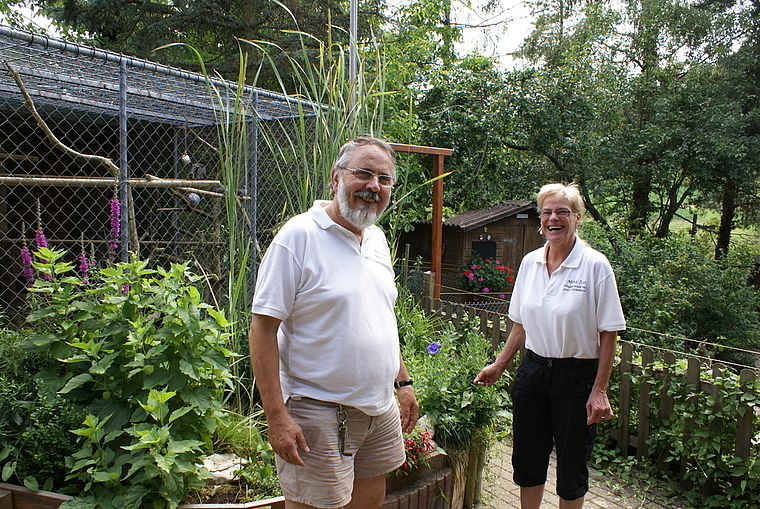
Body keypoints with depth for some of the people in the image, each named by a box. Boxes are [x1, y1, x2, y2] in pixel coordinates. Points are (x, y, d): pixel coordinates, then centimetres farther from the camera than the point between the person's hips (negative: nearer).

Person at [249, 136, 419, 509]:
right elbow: (262, 328, -17)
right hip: (320, 412, -7)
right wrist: (277, 416, -21)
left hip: (381, 409, 8)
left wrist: (403, 383, 16)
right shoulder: (299, 235, -15)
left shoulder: (377, 239, 9)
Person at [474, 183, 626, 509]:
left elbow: (608, 333, -10)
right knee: (527, 458, 14)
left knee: (571, 464, 10)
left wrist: (599, 391, -13)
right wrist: (499, 366, 11)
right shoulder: (530, 262, 3)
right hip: (532, 370, 4)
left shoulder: (595, 265, -11)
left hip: (576, 375, -4)